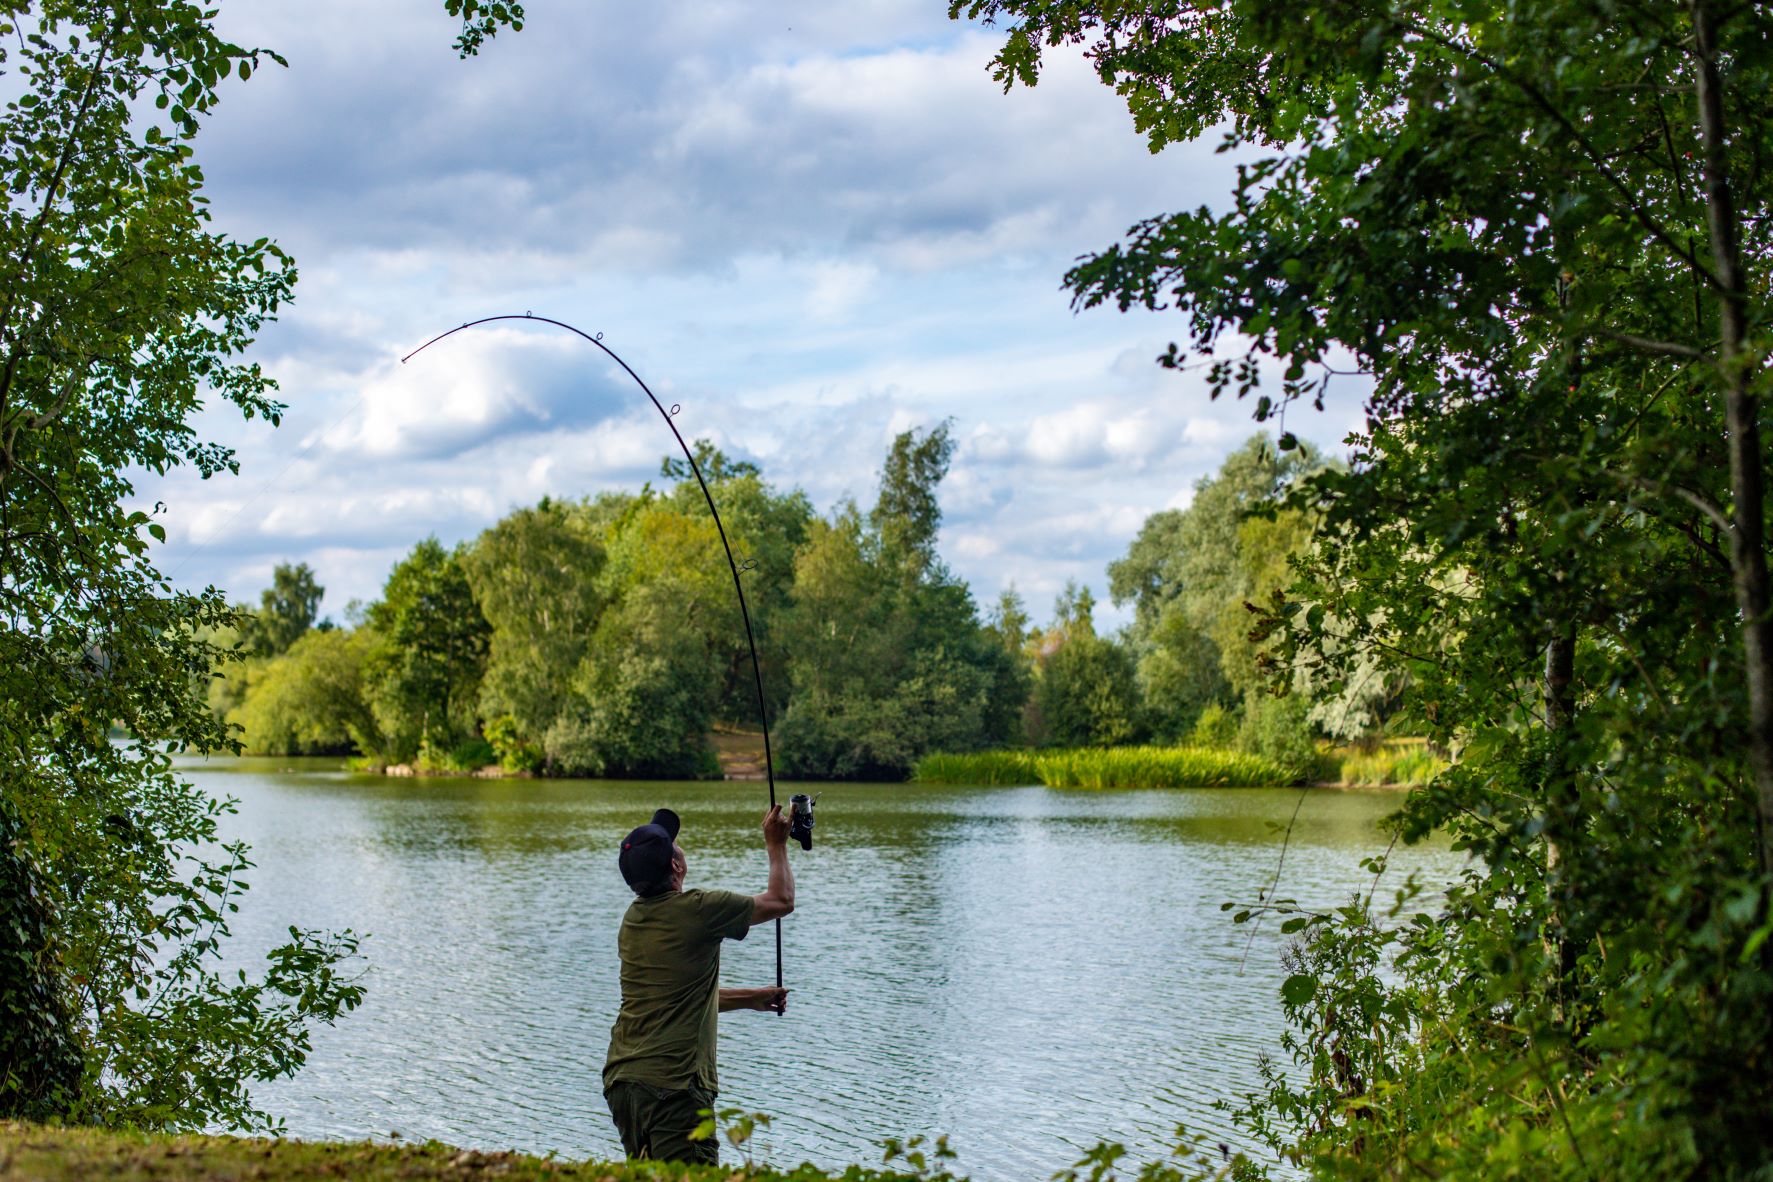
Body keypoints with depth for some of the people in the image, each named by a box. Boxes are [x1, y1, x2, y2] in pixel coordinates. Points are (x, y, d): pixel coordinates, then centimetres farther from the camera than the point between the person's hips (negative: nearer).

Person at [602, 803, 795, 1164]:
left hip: (620, 1080, 8)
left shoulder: (633, 918, 13)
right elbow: (781, 901, 3)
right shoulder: (696, 910, -10)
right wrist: (776, 844, 18)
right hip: (671, 1086, -8)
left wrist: (752, 998, 34)